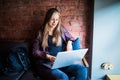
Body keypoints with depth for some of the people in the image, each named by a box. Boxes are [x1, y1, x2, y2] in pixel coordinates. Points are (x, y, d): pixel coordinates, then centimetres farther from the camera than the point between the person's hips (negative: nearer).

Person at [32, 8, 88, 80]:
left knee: (82, 70, -25)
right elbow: (35, 51, 3)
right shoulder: (41, 33, 5)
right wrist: (48, 57, -14)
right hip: (46, 64, -3)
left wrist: (69, 42, 2)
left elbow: (71, 38, 26)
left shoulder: (61, 29, 12)